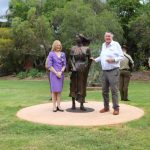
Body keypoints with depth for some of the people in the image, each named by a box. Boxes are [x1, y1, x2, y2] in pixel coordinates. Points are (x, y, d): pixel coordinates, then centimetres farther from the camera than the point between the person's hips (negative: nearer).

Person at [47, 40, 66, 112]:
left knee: (59, 90, 4)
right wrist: (56, 73, -10)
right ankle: (54, 106, -1)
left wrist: (61, 72, -8)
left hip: (61, 74, 3)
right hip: (54, 74, -3)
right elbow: (49, 66, -4)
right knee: (54, 90, -4)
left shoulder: (63, 54, 10)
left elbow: (64, 65, 8)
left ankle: (58, 106, 7)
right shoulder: (51, 54, 0)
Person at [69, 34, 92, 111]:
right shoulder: (73, 48, 8)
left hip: (83, 70, -1)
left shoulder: (86, 48, 3)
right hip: (75, 69, 1)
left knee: (82, 86, 2)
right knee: (74, 85, 4)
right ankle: (73, 103, 13)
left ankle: (82, 105, 6)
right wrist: (73, 67, -10)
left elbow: (89, 59, 2)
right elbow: (71, 59, 4)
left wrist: (86, 69, -6)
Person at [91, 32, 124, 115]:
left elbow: (121, 56, -8)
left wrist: (113, 59, -21)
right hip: (104, 71, 6)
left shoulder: (116, 44, -4)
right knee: (104, 90, 10)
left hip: (113, 71, -6)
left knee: (114, 90, -6)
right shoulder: (103, 45, 15)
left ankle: (116, 108, 2)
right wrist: (95, 59, 22)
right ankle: (106, 107, 21)